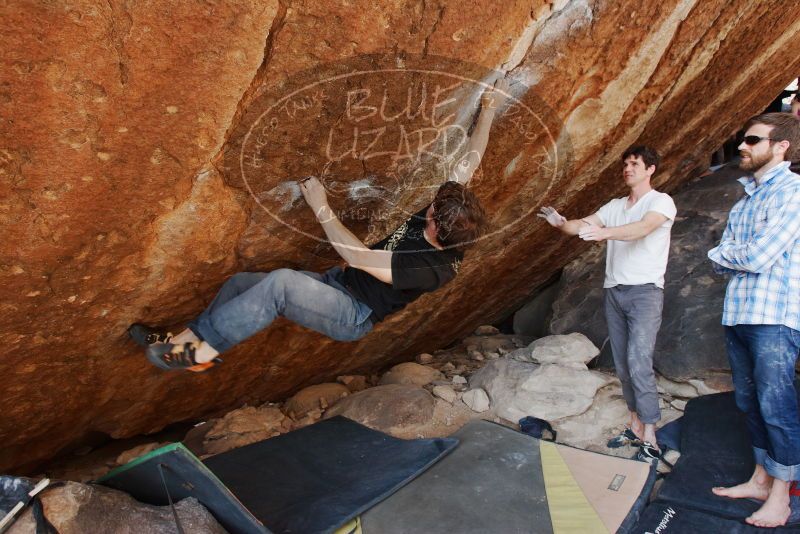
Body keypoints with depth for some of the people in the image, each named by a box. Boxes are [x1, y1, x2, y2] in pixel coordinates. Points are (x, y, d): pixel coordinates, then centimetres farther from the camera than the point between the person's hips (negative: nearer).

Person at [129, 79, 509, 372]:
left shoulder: (430, 269, -28)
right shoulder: (448, 221, -5)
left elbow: (357, 256, -28)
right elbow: (469, 163, 1)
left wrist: (321, 208, -22)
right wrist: (489, 110, 7)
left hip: (352, 316, -9)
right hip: (339, 283, 9)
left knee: (279, 283, -34)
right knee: (240, 282, 2)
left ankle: (200, 351, -18)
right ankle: (183, 339, 17)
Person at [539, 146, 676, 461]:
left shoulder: (661, 201, -3)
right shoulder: (615, 206, 16)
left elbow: (644, 228, -23)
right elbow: (583, 225, 2)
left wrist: (604, 233, -40)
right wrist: (560, 223, -20)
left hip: (645, 291, -6)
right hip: (614, 291, 6)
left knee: (639, 363, -15)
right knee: (623, 365, 9)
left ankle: (649, 440, -8)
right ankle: (636, 427, 20)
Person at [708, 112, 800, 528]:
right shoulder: (744, 201, 17)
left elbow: (759, 257, -17)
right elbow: (719, 262, 13)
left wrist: (723, 252, 0)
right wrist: (729, 256, -7)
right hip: (737, 316, 8)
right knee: (750, 402, 14)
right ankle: (760, 480, 27)